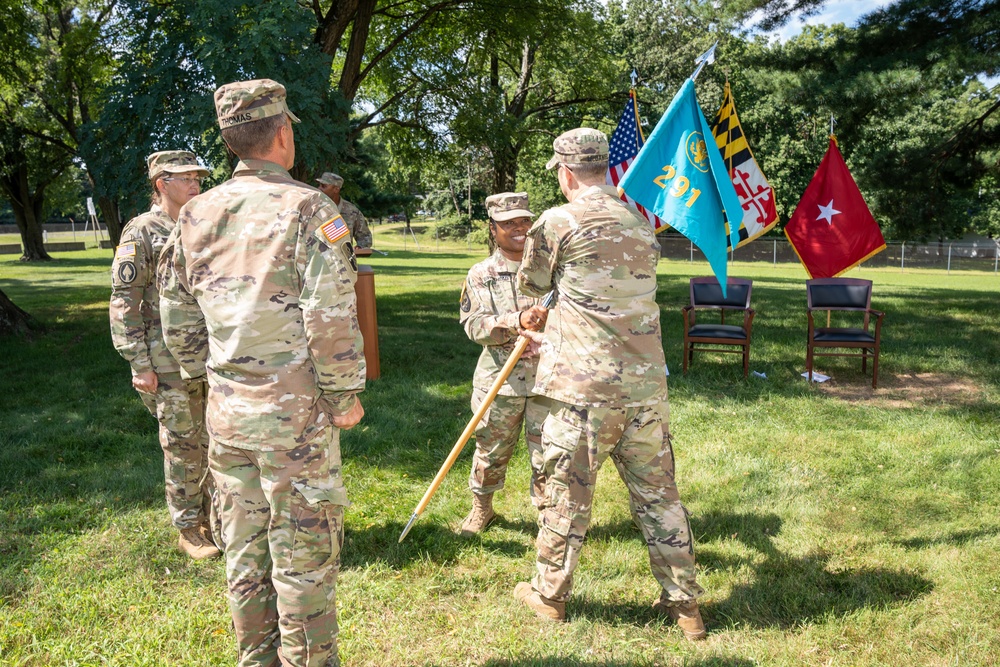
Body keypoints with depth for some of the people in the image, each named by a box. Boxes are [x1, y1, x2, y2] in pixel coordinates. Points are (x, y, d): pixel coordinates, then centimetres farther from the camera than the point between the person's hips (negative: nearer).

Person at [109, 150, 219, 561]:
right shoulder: (141, 232, -7)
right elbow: (124, 302, -10)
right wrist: (139, 364, -14)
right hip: (171, 363, -6)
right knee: (183, 446, 3)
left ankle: (215, 518, 27)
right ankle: (188, 530, 17)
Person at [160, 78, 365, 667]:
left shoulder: (196, 215, 6)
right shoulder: (309, 209, -11)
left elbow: (179, 323, 11)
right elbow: (332, 320, -17)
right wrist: (346, 396, -6)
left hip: (227, 412, 6)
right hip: (295, 410, -6)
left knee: (246, 548, 17)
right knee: (304, 552, 6)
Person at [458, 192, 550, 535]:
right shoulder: (481, 275, 3)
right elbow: (474, 325, -8)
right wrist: (517, 321, -23)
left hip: (547, 377, 0)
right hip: (500, 378, 0)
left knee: (548, 453, 4)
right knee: (491, 451, 13)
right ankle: (481, 507, 36)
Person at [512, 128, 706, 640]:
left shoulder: (558, 222, -7)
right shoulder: (641, 223, 12)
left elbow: (530, 285, 9)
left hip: (584, 386, -5)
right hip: (645, 383, 6)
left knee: (566, 493, 9)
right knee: (658, 493, 14)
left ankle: (549, 594, 26)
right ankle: (685, 603, 24)